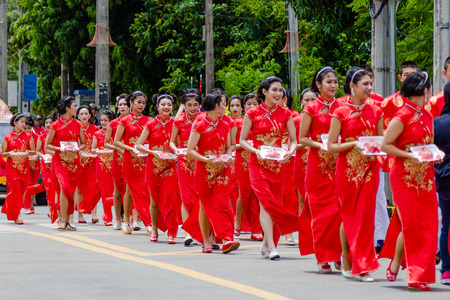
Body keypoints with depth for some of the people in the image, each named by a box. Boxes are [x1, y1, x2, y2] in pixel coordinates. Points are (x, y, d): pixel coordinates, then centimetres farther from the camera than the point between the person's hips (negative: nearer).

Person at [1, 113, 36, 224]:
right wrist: (9, 154, -15)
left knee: (22, 190, 4)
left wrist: (28, 152, -13)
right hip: (12, 167, -3)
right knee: (16, 188, -16)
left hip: (24, 167, 3)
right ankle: (17, 215, -18)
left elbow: (34, 151, 9)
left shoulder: (28, 136, 9)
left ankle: (9, 210, 24)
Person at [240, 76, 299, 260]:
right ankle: (271, 247, -20)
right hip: (258, 163, -3)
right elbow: (242, 140, 3)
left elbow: (294, 140, 8)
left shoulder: (285, 114, 6)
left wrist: (290, 152, -13)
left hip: (277, 164, 3)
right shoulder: (253, 114, -1)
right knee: (266, 201, -16)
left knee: (274, 203, 6)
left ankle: (265, 244, 22)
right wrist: (255, 151, -15)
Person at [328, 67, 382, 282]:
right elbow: (331, 147, -5)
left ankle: (362, 266, 1)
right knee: (348, 215, 5)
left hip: (370, 168, 3)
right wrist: (353, 144, -19)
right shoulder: (341, 113, -4)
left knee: (366, 215, -4)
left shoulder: (375, 112, 7)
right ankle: (346, 259, 16)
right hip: (347, 169, -3)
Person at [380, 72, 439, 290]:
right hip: (405, 178, -7)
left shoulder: (427, 116, 12)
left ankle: (420, 274, 11)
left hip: (425, 178, 7)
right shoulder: (402, 116, -11)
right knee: (409, 225, -7)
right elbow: (385, 145, -12)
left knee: (426, 225, 3)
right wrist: (409, 155, -20)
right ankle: (394, 266, 6)